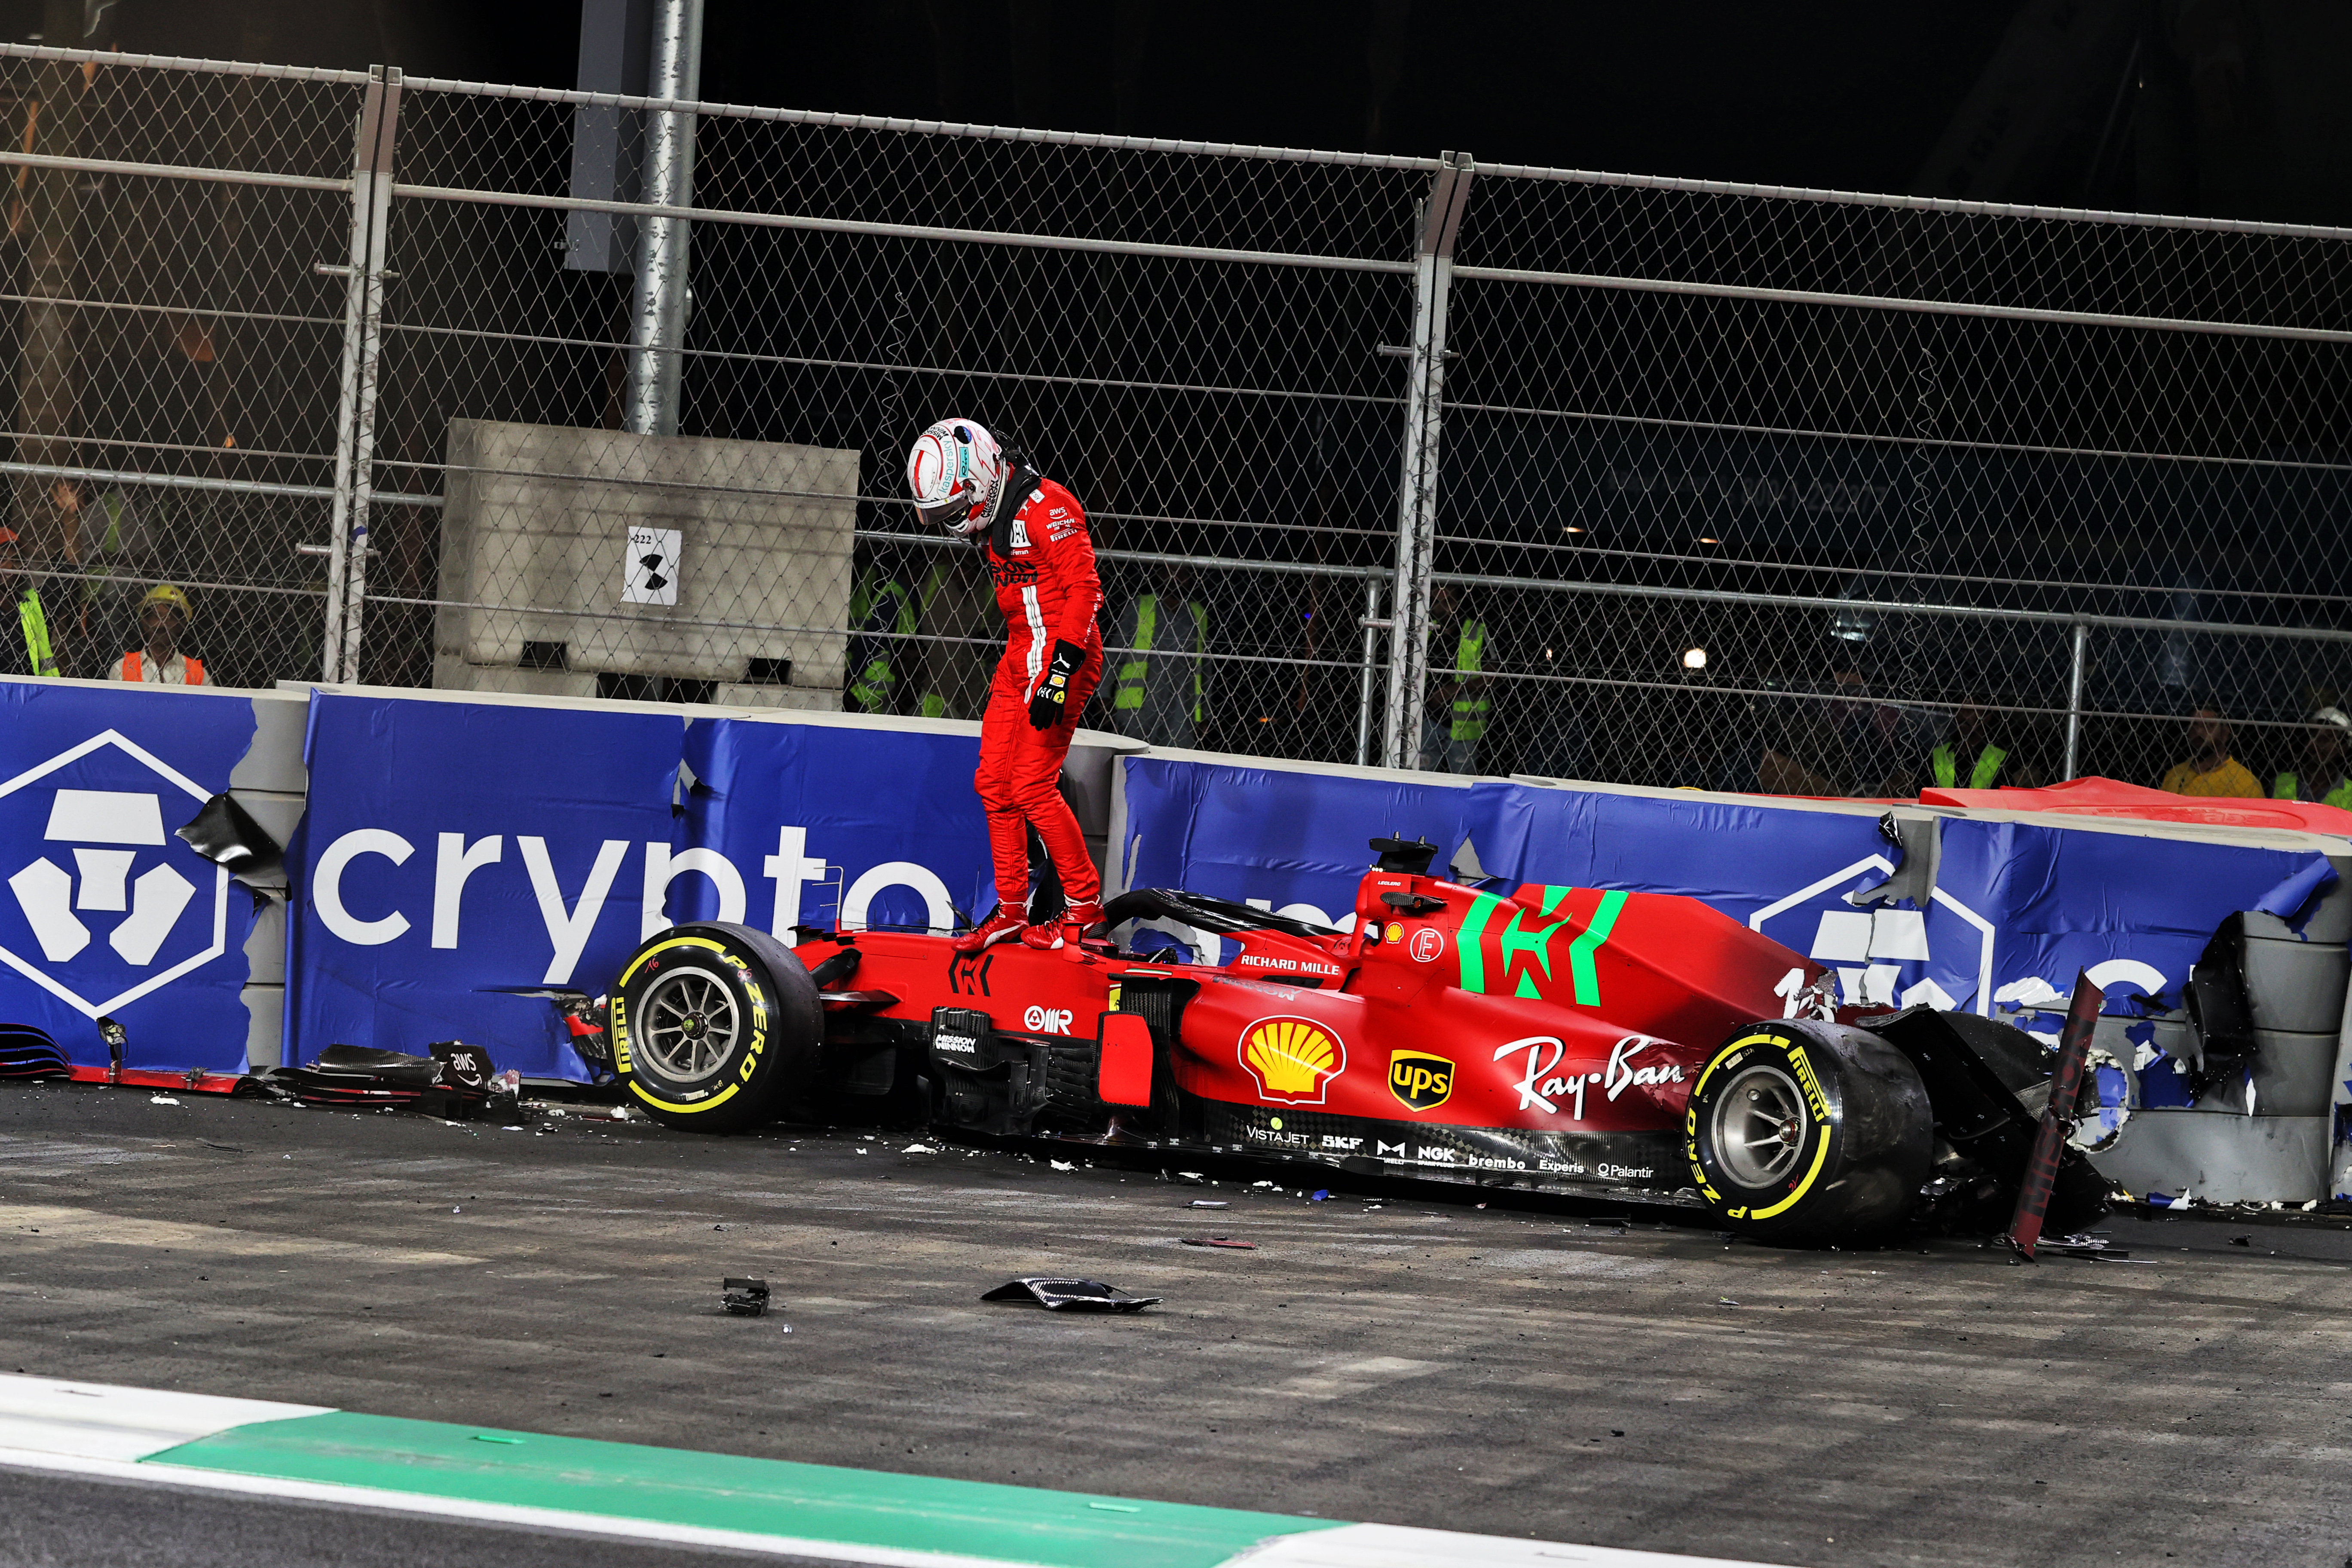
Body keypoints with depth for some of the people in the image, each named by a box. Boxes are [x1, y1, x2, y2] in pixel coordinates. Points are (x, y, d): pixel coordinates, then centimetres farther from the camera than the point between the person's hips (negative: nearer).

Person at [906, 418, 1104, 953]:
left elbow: (1084, 588, -21)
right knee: (994, 784, 6)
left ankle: (1085, 908, -3)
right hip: (1019, 659, 10)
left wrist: (1060, 671, -25)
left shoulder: (1046, 507, -16)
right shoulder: (994, 520, 14)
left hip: (1063, 654, -10)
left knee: (1032, 787, -12)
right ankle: (1011, 911, 14)